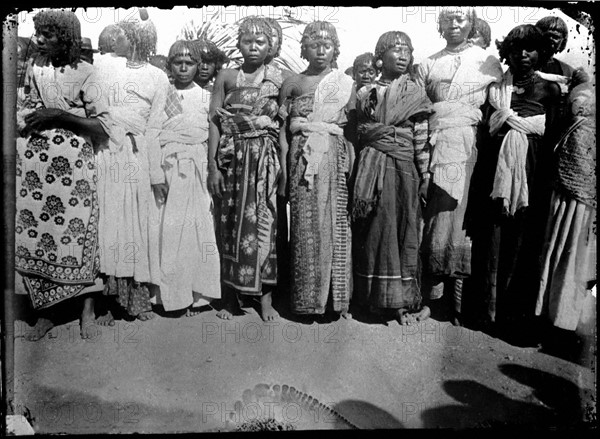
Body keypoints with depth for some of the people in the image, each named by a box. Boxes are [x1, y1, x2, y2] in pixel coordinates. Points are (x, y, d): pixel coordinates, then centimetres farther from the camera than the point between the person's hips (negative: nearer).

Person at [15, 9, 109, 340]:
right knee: (32, 236, 3)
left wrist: (58, 115, -13)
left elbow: (102, 126, -6)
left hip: (71, 167, -4)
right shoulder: (29, 69, 11)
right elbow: (18, 116, 20)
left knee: (77, 236, -1)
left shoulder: (83, 73, 0)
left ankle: (87, 309, 15)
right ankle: (47, 311, 18)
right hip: (31, 166, 4)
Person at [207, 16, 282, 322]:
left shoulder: (278, 78, 6)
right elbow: (214, 122, 2)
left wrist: (284, 163, -5)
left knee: (264, 222, 0)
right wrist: (213, 166, -5)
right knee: (231, 223, 4)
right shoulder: (226, 77, 7)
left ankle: (265, 296, 10)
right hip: (232, 156, 1)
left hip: (265, 157, 0)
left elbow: (282, 125, 3)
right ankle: (230, 295, 16)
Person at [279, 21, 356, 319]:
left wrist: (353, 169, 0)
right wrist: (283, 170, -2)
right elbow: (283, 130, 6)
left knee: (336, 226, 0)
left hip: (336, 161, 1)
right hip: (303, 162, 0)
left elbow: (352, 132, 8)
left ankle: (338, 298, 13)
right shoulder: (293, 83, 10)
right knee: (305, 227, -1)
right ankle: (308, 299, 10)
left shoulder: (345, 83, 12)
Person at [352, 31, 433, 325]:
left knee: (402, 229, 3)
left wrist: (425, 176, -1)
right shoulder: (366, 93, 7)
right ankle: (376, 297, 18)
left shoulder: (415, 93, 2)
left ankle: (401, 301, 13)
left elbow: (422, 140, 1)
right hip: (371, 167, 1)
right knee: (374, 229, 4)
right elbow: (359, 135, 9)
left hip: (404, 169, -1)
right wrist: (361, 171, 7)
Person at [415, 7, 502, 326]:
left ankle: (461, 299, 4)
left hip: (470, 148, -1)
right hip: (435, 148, 1)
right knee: (434, 220, -2)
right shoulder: (427, 66, 16)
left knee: (462, 219, -5)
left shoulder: (487, 62, 13)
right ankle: (429, 292, 10)